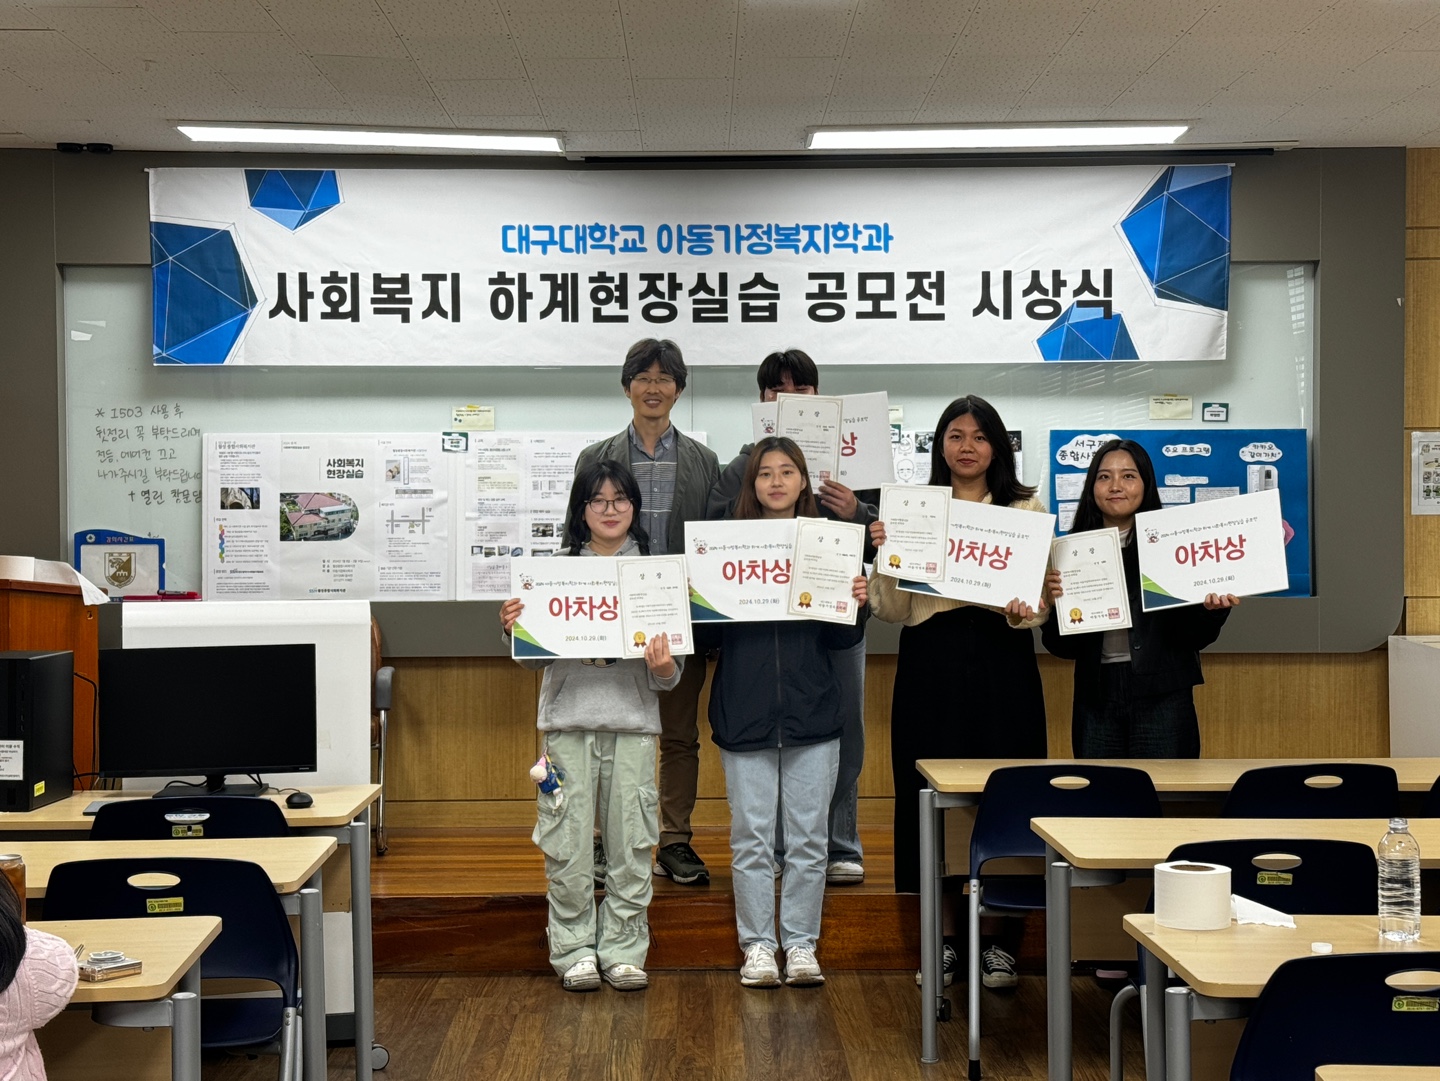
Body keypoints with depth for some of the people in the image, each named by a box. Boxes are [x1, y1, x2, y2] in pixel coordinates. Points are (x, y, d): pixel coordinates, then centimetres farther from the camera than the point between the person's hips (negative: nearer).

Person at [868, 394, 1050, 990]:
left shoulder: (1026, 510, 6)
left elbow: (1042, 599, 0)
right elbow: (891, 611, 2)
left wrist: (1024, 611, -22)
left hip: (1002, 666, 0)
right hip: (930, 666, 1)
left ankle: (996, 937, 14)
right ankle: (944, 936, 15)